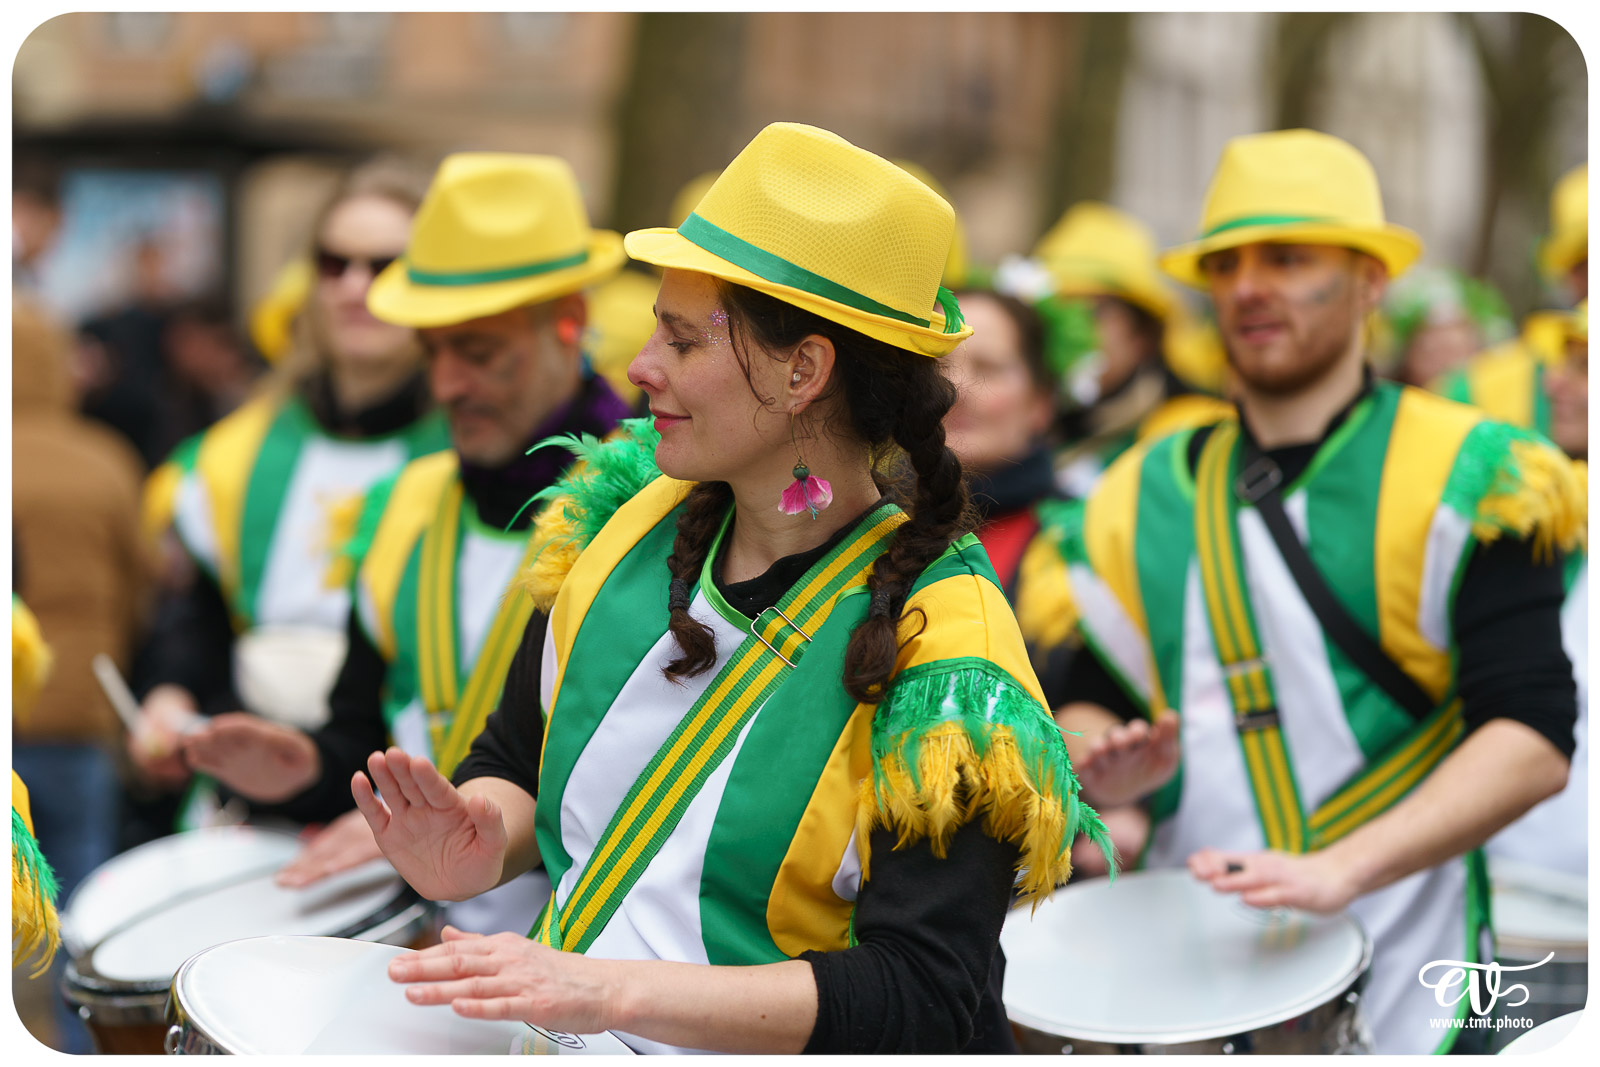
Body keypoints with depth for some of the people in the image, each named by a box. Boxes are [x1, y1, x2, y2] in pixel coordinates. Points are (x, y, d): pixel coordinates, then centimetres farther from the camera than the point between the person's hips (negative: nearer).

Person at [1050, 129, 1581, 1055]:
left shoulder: (1464, 480, -6)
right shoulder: (1145, 492, 9)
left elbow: (1533, 741, -14)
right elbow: (1094, 697, 17)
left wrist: (1341, 868, -25)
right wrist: (1107, 767, -7)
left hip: (1400, 987, -4)